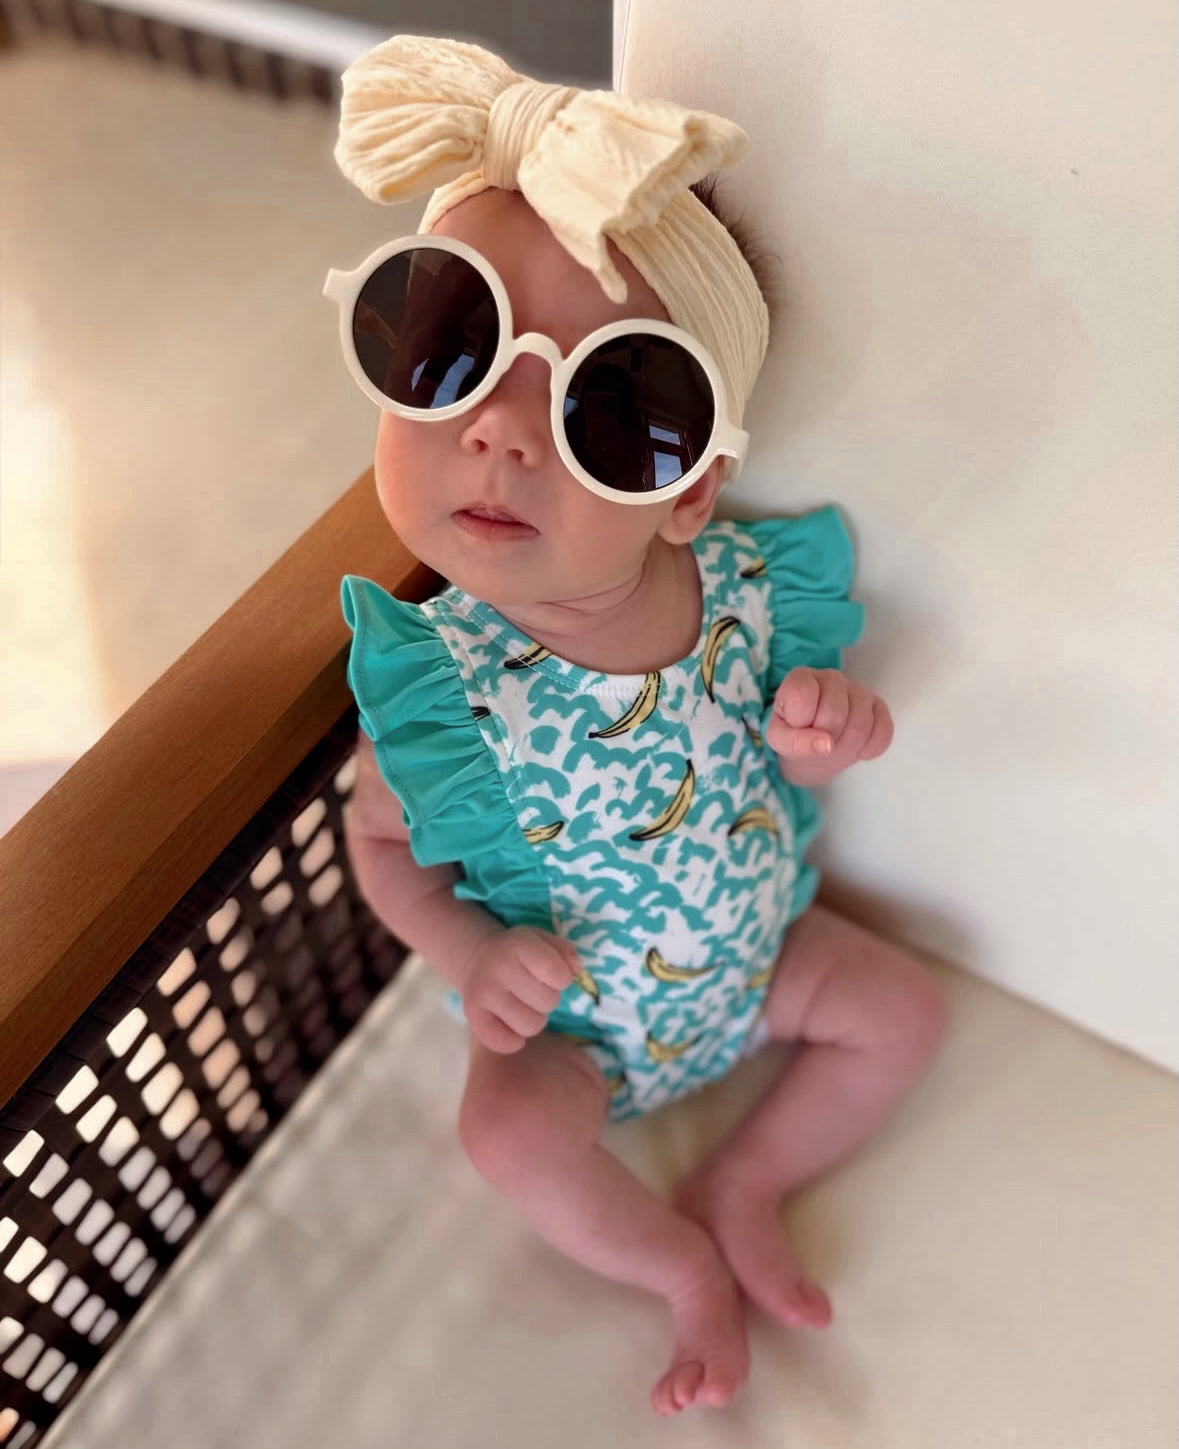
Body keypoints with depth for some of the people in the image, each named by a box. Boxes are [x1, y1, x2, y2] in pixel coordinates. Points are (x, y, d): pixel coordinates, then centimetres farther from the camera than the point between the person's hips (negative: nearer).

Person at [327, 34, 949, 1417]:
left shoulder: (751, 586, -24)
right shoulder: (437, 683, -31)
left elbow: (795, 708, -4)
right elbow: (381, 839, -12)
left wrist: (833, 725, -28)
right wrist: (467, 954, -28)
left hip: (756, 947, 3)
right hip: (570, 1012, -2)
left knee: (904, 1009, 1)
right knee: (510, 1134, -23)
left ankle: (739, 1184, 19)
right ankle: (679, 1262, 9)